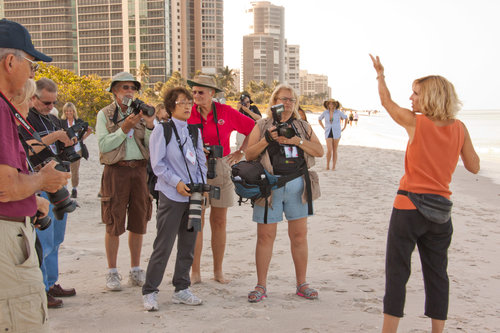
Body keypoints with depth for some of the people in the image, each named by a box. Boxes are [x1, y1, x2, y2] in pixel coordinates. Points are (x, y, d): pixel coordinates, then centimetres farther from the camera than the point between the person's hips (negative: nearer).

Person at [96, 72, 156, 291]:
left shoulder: (142, 112, 11)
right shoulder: (105, 114, 4)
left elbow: (153, 147, 3)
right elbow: (104, 145, -10)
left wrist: (150, 125, -12)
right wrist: (124, 129, -16)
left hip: (139, 169, 3)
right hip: (115, 171, -3)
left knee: (139, 222, 7)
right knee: (114, 224, -1)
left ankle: (136, 270, 19)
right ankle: (112, 272, 11)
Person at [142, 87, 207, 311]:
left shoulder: (195, 131, 13)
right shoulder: (162, 130, -3)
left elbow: (201, 161, 14)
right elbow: (158, 164, -7)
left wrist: (201, 184, 0)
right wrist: (177, 183, -14)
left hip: (193, 194, 6)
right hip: (171, 195, -6)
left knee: (188, 245, 10)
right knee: (164, 246, -5)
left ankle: (181, 289, 21)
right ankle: (149, 292, 6)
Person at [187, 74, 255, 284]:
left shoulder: (226, 112, 1)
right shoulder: (188, 114, 0)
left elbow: (253, 129, 10)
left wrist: (241, 152, 4)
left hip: (221, 169, 1)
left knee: (219, 222, 7)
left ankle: (218, 271, 17)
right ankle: (195, 273, 7)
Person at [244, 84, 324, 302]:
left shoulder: (303, 126, 14)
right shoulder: (262, 126, 7)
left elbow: (319, 151, 5)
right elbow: (249, 155, 1)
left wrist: (297, 141, -9)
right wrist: (266, 140, -14)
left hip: (297, 184, 3)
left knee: (299, 235, 5)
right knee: (265, 236, -1)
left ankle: (301, 284, 17)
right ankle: (261, 286, 9)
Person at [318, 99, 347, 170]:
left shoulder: (338, 112, -7)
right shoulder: (325, 112, -3)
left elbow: (346, 118, 11)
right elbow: (319, 119, 16)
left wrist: (344, 128, 7)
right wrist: (324, 128, 9)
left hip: (336, 133, 0)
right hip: (328, 133, 0)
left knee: (334, 150, 4)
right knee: (329, 150, -13)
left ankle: (333, 166, 11)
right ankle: (327, 165, 5)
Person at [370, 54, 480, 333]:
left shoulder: (415, 122, -10)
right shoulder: (459, 128, -1)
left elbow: (386, 101, 8)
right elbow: (473, 166, 8)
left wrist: (380, 74, 24)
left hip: (409, 208, -4)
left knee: (397, 272, 3)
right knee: (437, 274, 13)